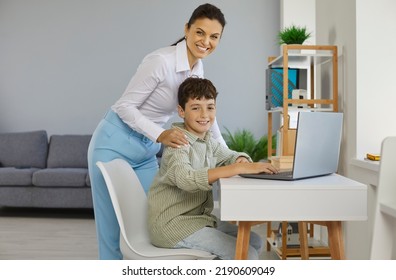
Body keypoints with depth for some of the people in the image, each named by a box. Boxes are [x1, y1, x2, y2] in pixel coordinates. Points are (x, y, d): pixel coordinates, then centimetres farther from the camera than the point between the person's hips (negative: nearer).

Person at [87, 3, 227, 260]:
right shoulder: (160, 61, -22)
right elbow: (125, 106, -19)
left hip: (146, 150, 8)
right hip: (115, 146, -7)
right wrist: (161, 135, -32)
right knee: (114, 227, 1)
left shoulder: (198, 68, 3)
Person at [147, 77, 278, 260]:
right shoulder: (178, 144, -19)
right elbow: (186, 178, -38)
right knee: (246, 255, -15)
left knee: (255, 242, 13)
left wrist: (242, 160, -8)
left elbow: (231, 156, 19)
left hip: (199, 217, 9)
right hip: (172, 224, -9)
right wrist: (239, 169, -44)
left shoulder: (208, 142, 8)